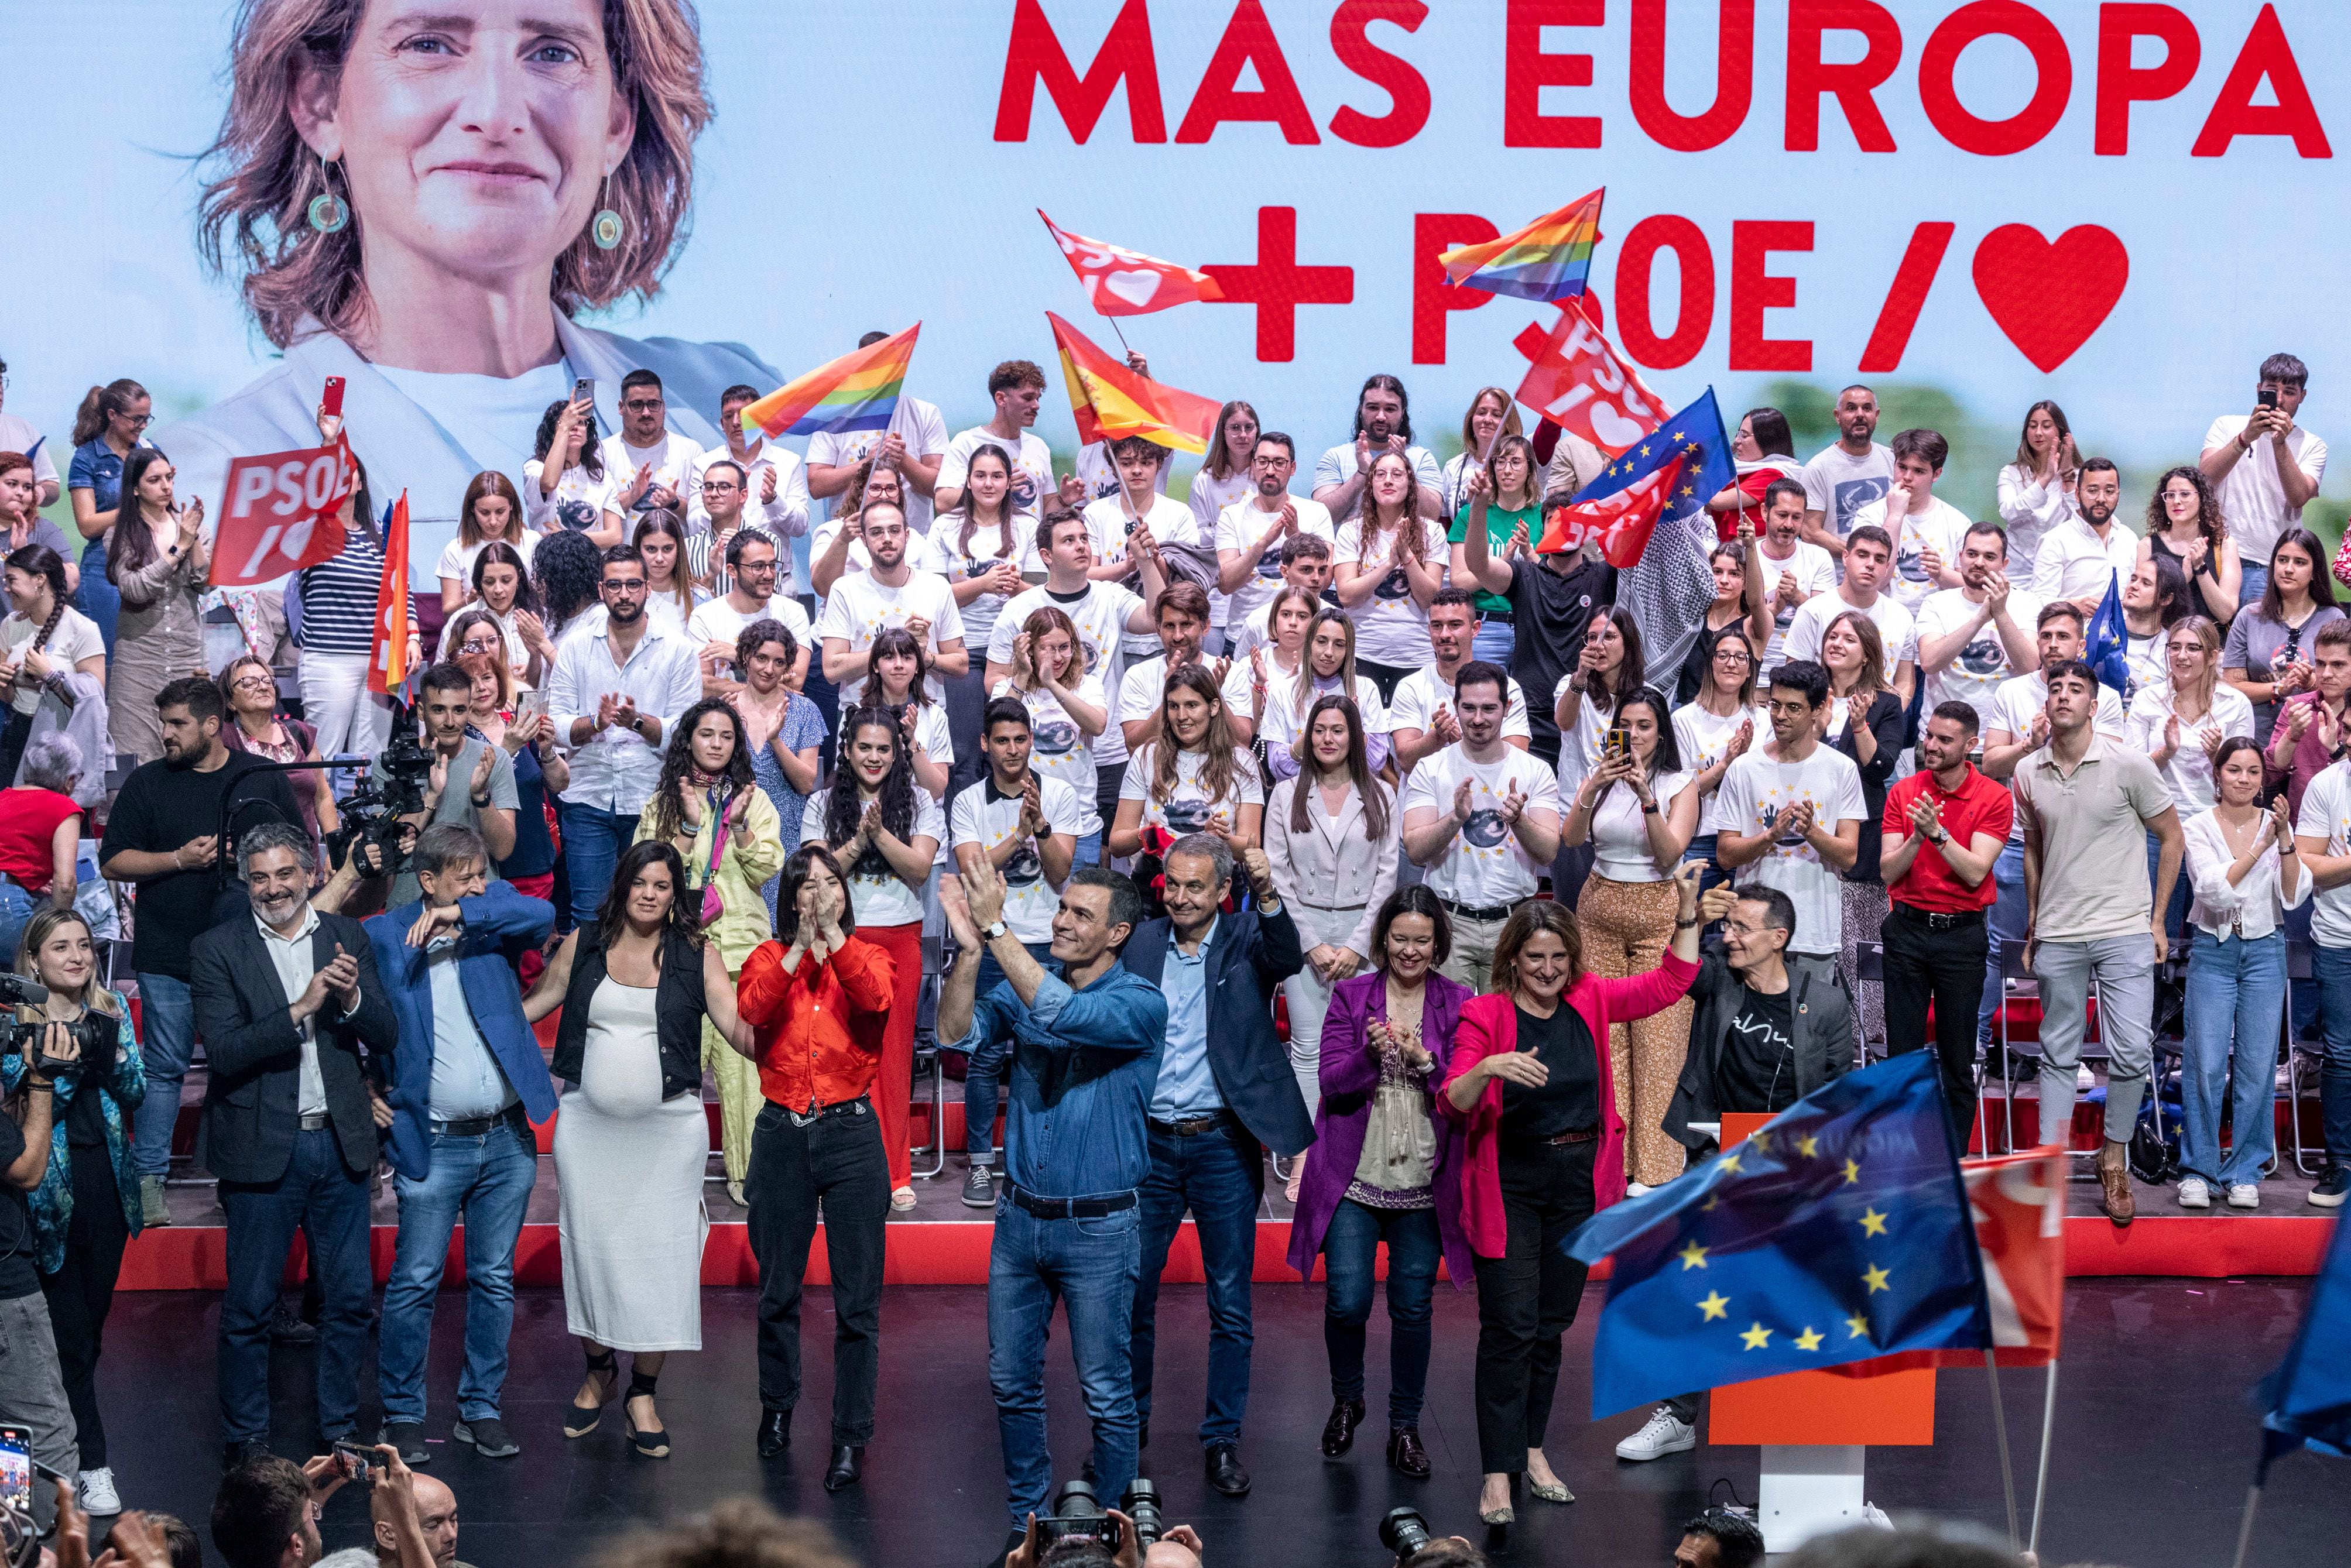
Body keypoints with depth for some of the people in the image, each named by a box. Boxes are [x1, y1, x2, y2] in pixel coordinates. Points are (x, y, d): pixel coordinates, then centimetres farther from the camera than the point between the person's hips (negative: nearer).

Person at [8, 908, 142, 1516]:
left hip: (107, 1186, 4)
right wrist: (66, 1062, -25)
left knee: (92, 1323, 11)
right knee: (71, 1332, -4)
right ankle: (91, 1466, 0)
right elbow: (22, 1107, -13)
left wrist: (111, 1052, -15)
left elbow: (136, 1092, 3)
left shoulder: (111, 1009, 6)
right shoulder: (18, 1023, -6)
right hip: (52, 1192, -4)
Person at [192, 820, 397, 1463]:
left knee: (351, 1298, 9)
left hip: (340, 1144, 3)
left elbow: (387, 1037, 3)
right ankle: (246, 1436, 18)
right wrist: (301, 1010, -22)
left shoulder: (348, 938, 6)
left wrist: (353, 998, -17)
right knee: (249, 1305, 4)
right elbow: (223, 1052, -13)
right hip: (262, 1147, -3)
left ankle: (341, 1427, 23)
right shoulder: (217, 950, -3)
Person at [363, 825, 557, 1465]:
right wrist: (370, 1095, -9)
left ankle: (481, 1410, 21)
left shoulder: (492, 913, 2)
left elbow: (543, 916, -18)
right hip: (433, 1144, -3)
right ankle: (401, 1415, 12)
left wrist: (461, 913, -23)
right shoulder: (383, 936, -4)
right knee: (414, 1283, -1)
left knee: (495, 1281, 10)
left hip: (507, 1141, 3)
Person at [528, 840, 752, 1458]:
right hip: (589, 1124, 1)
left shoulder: (697, 955, 0)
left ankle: (643, 1395, 12)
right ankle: (598, 1372, 30)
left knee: (660, 1254, -1)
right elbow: (536, 1003, 15)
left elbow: (739, 1026, -6)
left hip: (667, 1129, -1)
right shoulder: (584, 943, 5)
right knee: (591, 1247, 7)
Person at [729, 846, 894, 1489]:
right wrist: (800, 945, -19)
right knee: (778, 1289, 13)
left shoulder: (866, 956, 5)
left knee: (858, 1297, -2)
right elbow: (753, 1009, -15)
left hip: (851, 1133, -1)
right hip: (782, 1136, 1)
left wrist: (834, 933, -21)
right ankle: (777, 1407, 34)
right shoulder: (768, 957, 6)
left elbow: (877, 997, -19)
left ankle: (851, 1436, 6)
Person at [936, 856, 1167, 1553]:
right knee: (1012, 1383, 12)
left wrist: (998, 930, -30)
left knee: (1107, 1393, 3)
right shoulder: (1024, 986, 4)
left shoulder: (1140, 1004, -12)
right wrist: (970, 948, -22)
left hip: (1099, 1227, -5)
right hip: (1020, 1215, 5)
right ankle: (1027, 1517, 28)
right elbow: (957, 1035, -10)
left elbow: (1065, 1016, -29)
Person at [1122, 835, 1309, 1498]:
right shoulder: (1139, 944, 3)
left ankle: (1223, 1439, 16)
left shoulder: (1247, 940, -3)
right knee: (1131, 1294, 10)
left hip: (1224, 1146, -2)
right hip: (1149, 1144, 2)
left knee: (1231, 1305, 5)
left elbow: (1288, 960, -24)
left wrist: (1268, 893, -41)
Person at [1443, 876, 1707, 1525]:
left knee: (1551, 1324, 12)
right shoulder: (1484, 1015, -10)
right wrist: (1489, 1068, -37)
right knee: (1510, 1326, -8)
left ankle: (1532, 1448, 25)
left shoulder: (1590, 1002, 2)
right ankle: (1498, 1472, -5)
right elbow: (1454, 1104, -17)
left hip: (1578, 1181, 4)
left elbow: (1669, 984, 7)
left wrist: (1688, 912, -3)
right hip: (1509, 1185, -4)